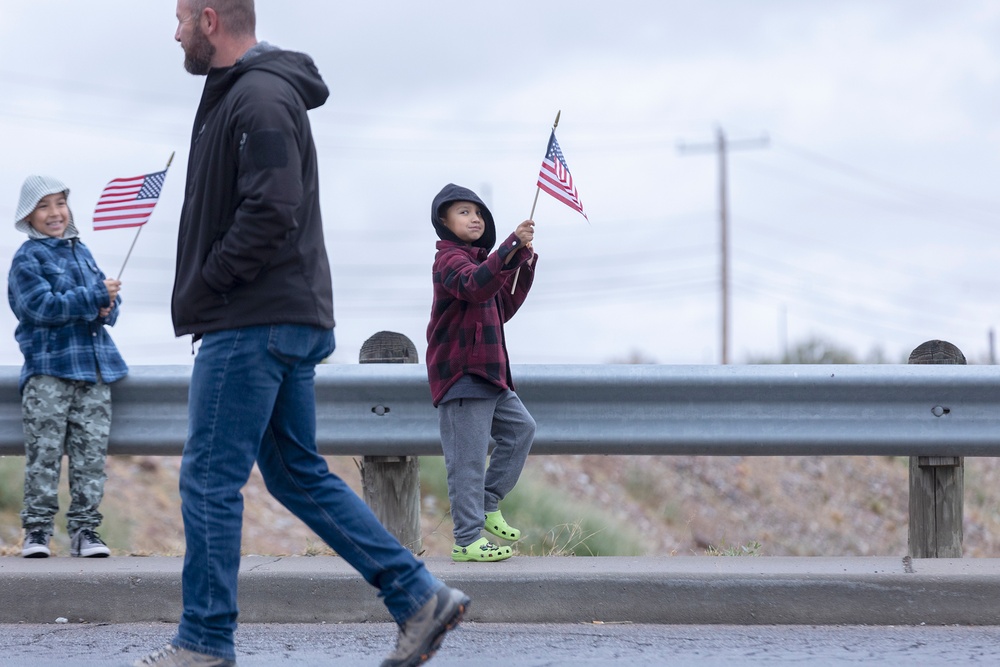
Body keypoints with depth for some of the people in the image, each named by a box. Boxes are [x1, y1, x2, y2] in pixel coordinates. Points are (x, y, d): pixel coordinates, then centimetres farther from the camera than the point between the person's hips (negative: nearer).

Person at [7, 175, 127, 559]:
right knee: (44, 454, -6)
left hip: (94, 369, 6)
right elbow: (43, 307, -16)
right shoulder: (27, 260, -2)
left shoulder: (82, 252, 18)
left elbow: (108, 299, 20)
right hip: (48, 368, -6)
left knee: (91, 453, 3)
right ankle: (36, 528, -2)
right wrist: (94, 296, -17)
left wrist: (107, 308, -4)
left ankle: (84, 529, 6)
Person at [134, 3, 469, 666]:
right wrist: (204, 296, 12)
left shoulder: (259, 99, -14)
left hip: (253, 324, -10)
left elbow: (272, 214, -23)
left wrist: (203, 289, -15)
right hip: (291, 317, 10)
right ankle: (419, 596, 9)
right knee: (299, 474, 12)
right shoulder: (237, 93, 19)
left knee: (210, 479, -4)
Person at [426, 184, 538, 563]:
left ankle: (487, 505, 19)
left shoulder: (479, 258, 21)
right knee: (468, 458, -8)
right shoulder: (449, 259, -11)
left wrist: (524, 269, 14)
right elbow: (474, 286, -33)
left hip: (487, 374, 10)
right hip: (460, 373, -10)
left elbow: (502, 309, 25)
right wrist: (513, 247, -40)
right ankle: (467, 539, -6)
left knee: (520, 428, 13)